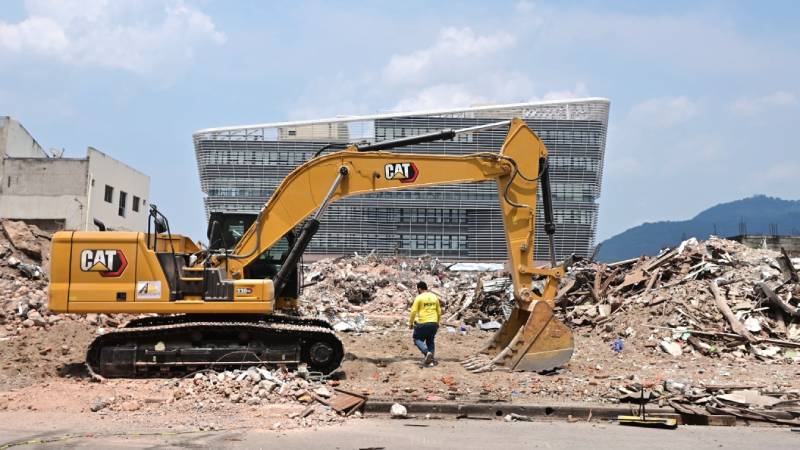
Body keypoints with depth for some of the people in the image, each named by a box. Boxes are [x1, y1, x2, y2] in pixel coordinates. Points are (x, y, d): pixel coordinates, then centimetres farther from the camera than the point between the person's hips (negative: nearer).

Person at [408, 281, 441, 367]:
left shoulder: (419, 298, -5)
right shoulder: (434, 297, 12)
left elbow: (413, 311, -7)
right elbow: (439, 312, 17)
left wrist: (410, 323, 4)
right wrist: (438, 323, 27)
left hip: (423, 323, -5)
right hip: (434, 323, 5)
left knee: (417, 339, 10)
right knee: (430, 341, 19)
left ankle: (427, 352, -14)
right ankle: (430, 360, 10)